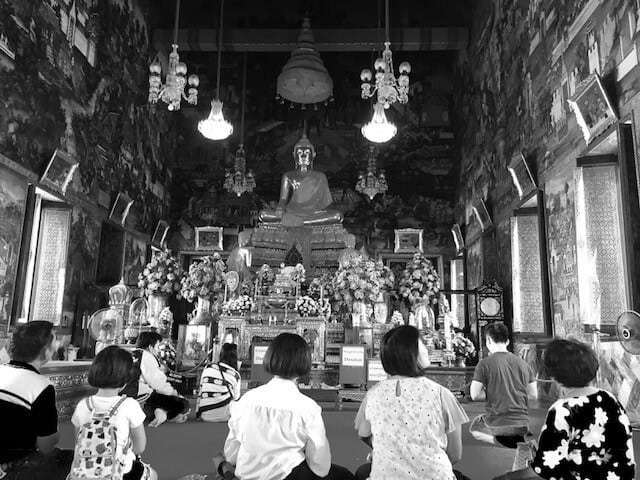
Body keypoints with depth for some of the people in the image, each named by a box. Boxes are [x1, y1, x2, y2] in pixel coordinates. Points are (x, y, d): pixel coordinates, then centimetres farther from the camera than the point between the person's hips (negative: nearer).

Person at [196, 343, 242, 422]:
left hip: (204, 416, 4)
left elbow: (201, 392, 11)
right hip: (223, 417, -4)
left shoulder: (207, 369, 3)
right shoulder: (235, 375, -5)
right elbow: (236, 398, 4)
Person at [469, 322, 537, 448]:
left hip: (497, 423, -6)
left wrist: (489, 393, 5)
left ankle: (502, 440, -1)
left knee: (474, 428, 24)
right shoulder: (523, 363, 5)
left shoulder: (485, 363, -10)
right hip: (523, 423, 7)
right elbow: (533, 395, 10)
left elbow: (475, 395, -13)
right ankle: (517, 438, 9)